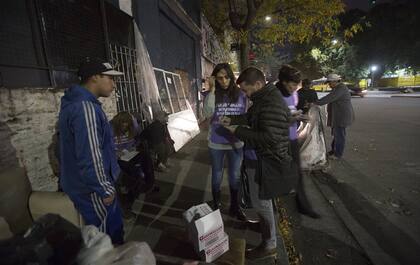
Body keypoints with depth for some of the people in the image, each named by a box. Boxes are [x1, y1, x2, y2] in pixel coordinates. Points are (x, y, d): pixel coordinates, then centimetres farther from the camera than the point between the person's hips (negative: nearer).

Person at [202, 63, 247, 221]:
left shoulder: (241, 95, -4)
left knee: (235, 176, 16)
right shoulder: (211, 95, -7)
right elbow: (207, 114, -25)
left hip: (236, 143, 1)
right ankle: (216, 205, 39)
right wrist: (211, 91, -25)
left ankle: (234, 206, 38)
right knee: (217, 175, 16)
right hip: (216, 143, -1)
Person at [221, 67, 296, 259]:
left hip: (270, 160, -10)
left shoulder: (272, 104, -27)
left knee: (261, 201, 4)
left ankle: (269, 245, 25)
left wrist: (238, 131, -25)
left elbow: (270, 138, -32)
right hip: (262, 156, 10)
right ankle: (265, 224, 51)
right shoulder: (263, 98, 6)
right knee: (262, 197, 26)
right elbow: (250, 117, 17)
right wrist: (232, 120, 0)